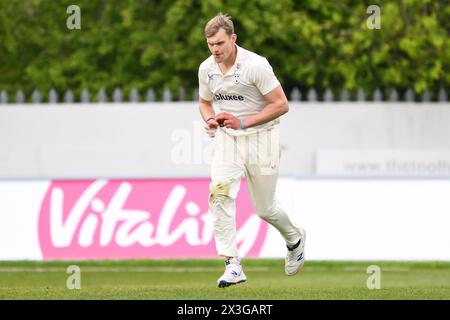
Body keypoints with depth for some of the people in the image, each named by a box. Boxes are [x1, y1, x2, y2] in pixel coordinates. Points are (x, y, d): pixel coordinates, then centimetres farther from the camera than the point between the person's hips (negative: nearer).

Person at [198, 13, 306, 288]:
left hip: (261, 140, -4)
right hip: (227, 140, 4)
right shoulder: (206, 69, 0)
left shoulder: (256, 65, -18)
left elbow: (281, 105, -15)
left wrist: (243, 122, -21)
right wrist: (210, 120, -5)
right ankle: (233, 266, -23)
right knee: (220, 194, -21)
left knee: (265, 208, 7)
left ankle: (294, 238, 42)